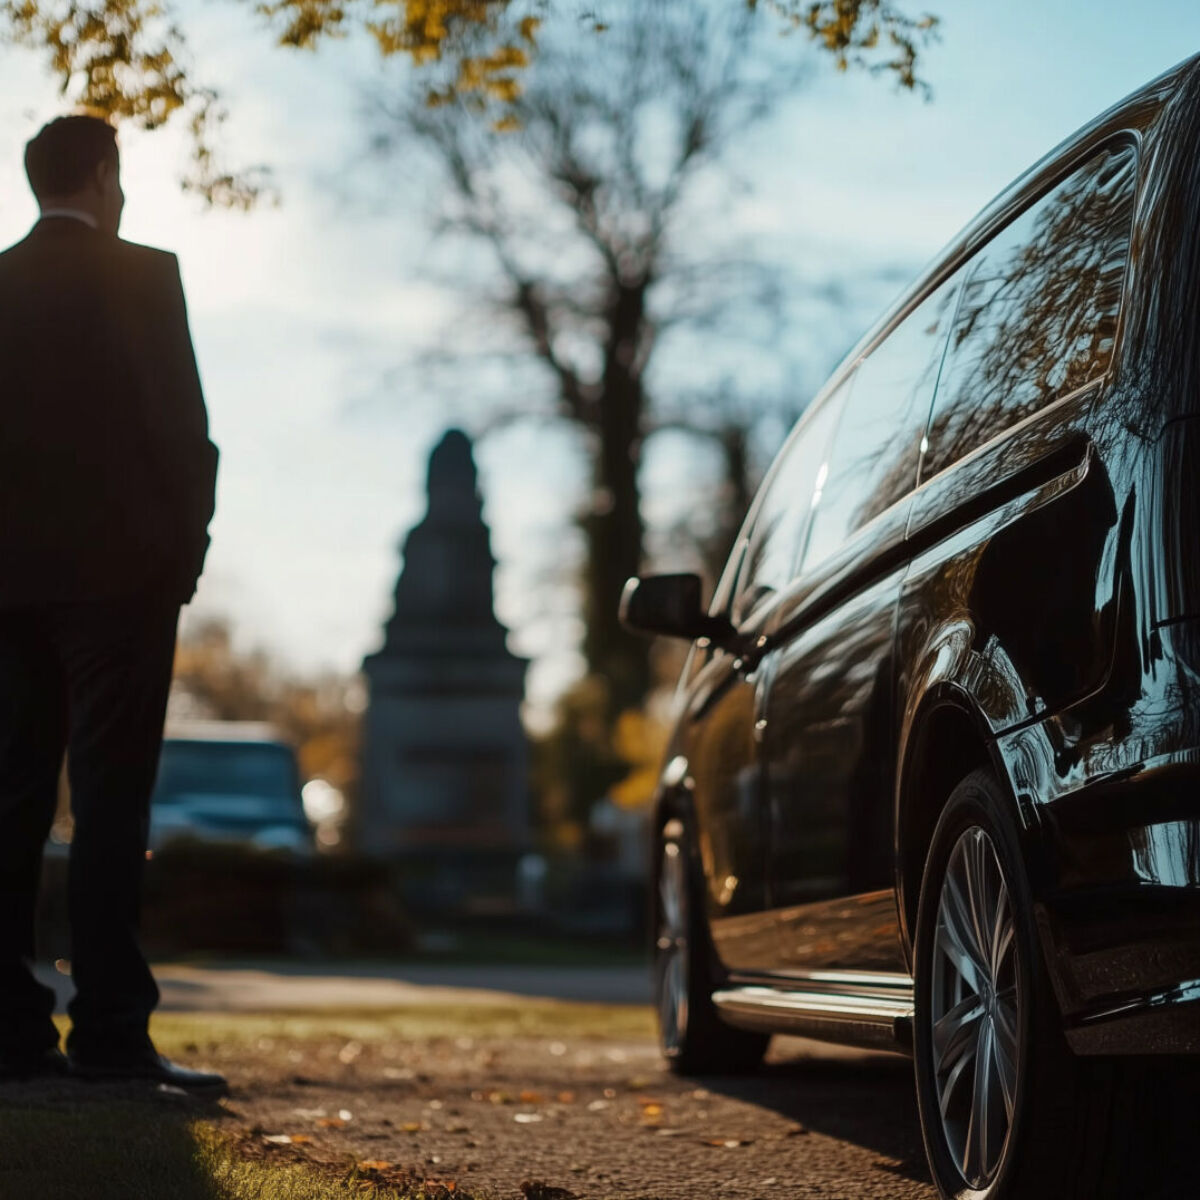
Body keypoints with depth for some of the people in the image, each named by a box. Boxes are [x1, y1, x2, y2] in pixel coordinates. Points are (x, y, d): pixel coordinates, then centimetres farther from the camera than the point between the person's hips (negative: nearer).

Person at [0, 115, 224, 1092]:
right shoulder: (142, 277, -4)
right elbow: (183, 426, -10)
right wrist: (185, 546, -1)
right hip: (117, 567, -5)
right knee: (110, 799, -6)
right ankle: (109, 1029, -9)